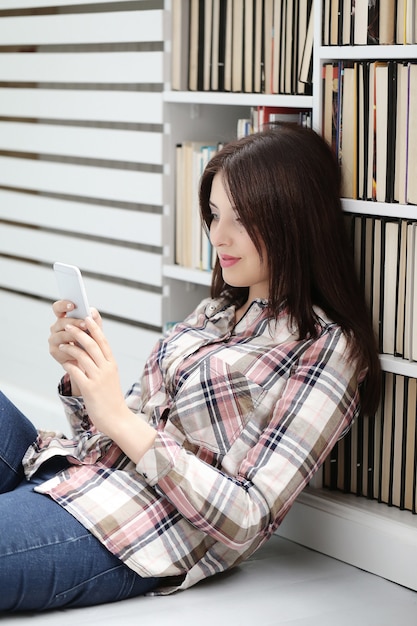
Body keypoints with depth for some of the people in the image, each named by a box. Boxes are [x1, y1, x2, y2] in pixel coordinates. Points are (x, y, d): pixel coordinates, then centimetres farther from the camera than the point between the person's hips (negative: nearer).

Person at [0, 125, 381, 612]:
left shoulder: (325, 352, -7)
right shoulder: (215, 313, 17)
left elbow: (248, 520, -15)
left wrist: (122, 420, -19)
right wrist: (80, 370, -4)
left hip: (120, 540, -8)